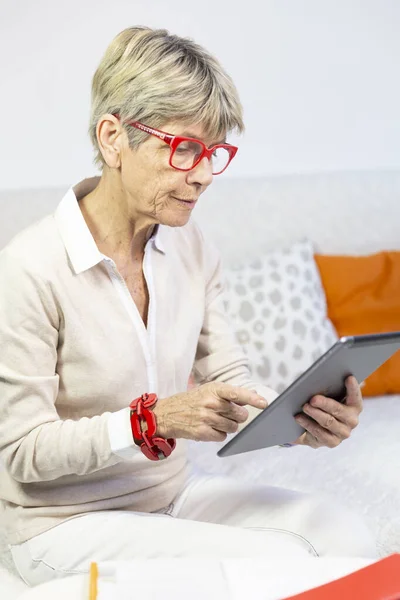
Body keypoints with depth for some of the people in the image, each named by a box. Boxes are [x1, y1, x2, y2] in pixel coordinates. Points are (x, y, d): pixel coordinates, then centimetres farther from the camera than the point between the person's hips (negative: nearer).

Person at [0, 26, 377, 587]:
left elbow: (228, 377, 3)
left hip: (175, 490, 6)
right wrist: (154, 419, -31)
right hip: (69, 522, -6)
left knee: (345, 534, -14)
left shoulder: (191, 247, 1)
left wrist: (301, 419, -18)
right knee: (278, 563, -21)